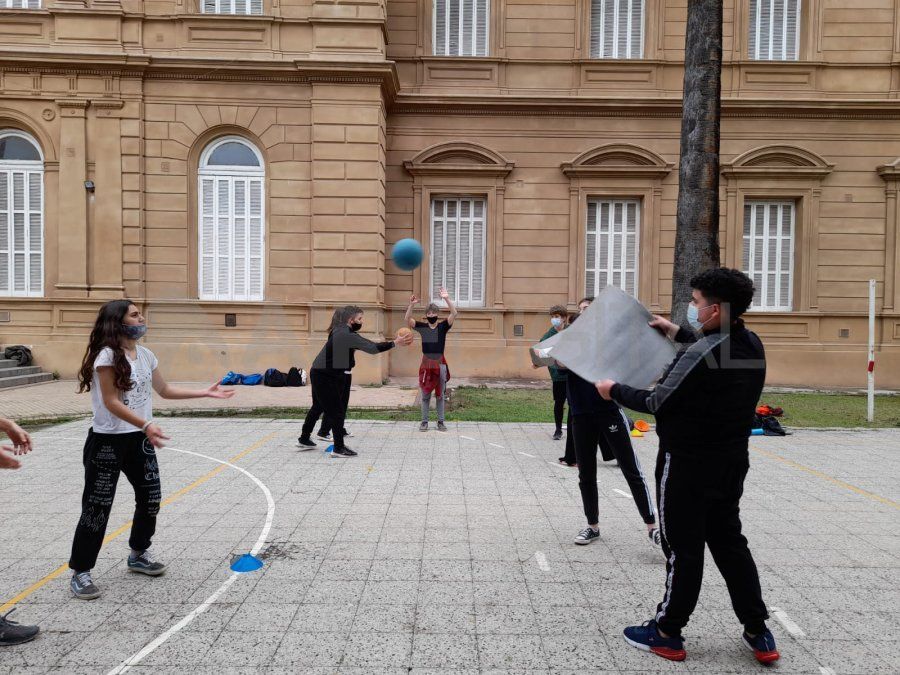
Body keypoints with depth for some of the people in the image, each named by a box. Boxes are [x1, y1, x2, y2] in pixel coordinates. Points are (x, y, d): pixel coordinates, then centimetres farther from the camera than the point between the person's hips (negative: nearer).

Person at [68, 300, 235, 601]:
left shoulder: (145, 355, 7)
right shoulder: (108, 355, -16)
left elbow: (165, 390, 16)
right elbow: (111, 402, -20)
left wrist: (206, 392, 12)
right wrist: (146, 425, -31)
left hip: (139, 439, 7)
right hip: (107, 441, -7)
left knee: (150, 497, 13)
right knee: (98, 506, -1)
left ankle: (138, 554, 34)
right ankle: (80, 572, 13)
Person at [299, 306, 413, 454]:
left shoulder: (340, 331, 8)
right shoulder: (347, 335, -22)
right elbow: (372, 348, -28)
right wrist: (395, 342, -24)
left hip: (321, 374, 10)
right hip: (324, 376, -10)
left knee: (318, 407, 21)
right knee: (336, 410, -5)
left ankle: (304, 438, 34)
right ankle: (339, 448, 0)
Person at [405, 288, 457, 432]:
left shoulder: (443, 326, -2)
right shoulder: (422, 326, 1)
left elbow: (454, 314, -15)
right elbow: (407, 319, -10)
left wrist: (447, 299, -26)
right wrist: (411, 305, -25)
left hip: (440, 364, -1)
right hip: (426, 364, 1)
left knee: (440, 395, 9)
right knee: (425, 395, 8)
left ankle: (441, 421, 18)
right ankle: (424, 421, 18)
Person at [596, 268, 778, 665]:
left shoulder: (700, 355, -24)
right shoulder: (751, 345, 1)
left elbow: (656, 402, -17)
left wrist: (614, 390, -2)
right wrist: (677, 333, 29)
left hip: (689, 464, -8)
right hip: (731, 460, 8)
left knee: (683, 549, 4)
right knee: (729, 542, 19)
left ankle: (667, 634, 20)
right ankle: (757, 633, 27)